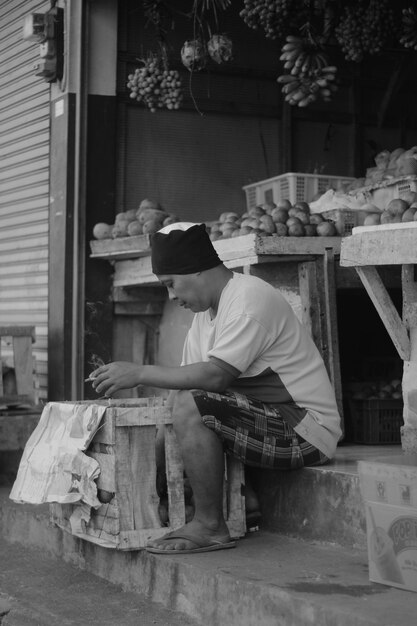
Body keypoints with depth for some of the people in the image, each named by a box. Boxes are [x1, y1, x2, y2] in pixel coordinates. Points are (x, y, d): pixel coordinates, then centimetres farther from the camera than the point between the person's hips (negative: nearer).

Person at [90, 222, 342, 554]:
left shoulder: (250, 299, -16)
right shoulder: (207, 311, 16)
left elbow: (215, 376, -26)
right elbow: (190, 381, 12)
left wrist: (140, 373, -20)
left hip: (305, 432, -10)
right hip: (271, 420, 10)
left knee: (192, 407, -24)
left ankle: (210, 526, -11)